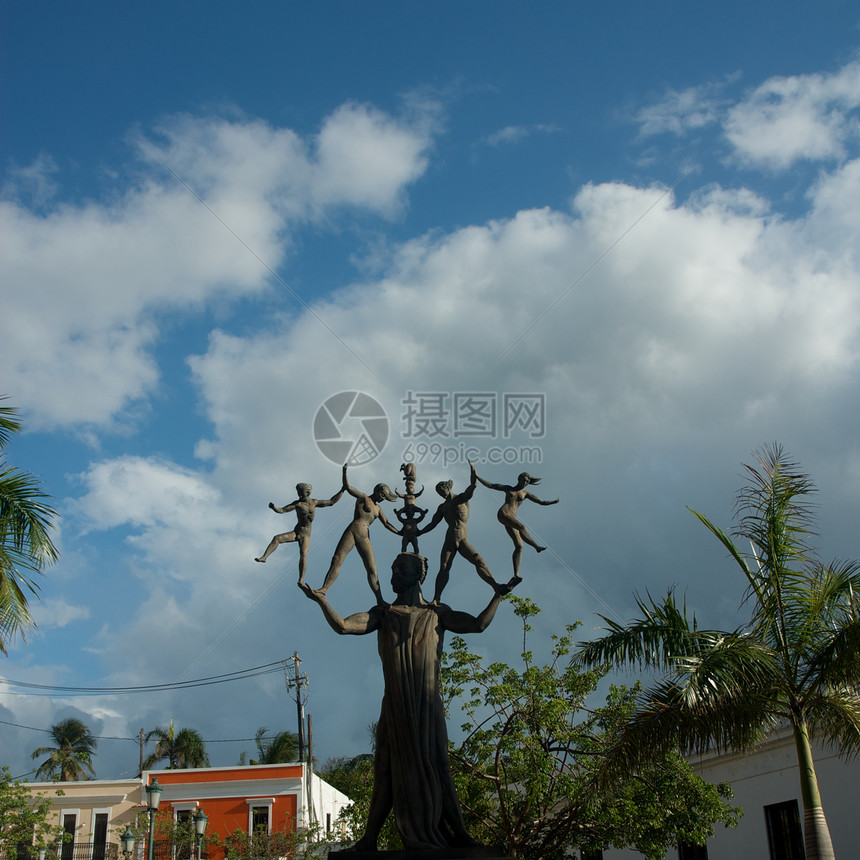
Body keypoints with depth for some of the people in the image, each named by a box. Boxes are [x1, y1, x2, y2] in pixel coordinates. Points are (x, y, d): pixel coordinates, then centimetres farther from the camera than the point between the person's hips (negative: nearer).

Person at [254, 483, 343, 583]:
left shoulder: (314, 502, 6)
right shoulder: (297, 503, -1)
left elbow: (331, 502, 15)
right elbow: (281, 510, -7)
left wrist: (342, 491, 11)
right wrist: (273, 507, -28)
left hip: (306, 534, -1)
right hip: (296, 532, 1)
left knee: (303, 554, -22)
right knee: (276, 538, -21)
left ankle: (301, 580, -27)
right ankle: (264, 557, -20)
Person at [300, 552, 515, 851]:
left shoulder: (437, 612, 13)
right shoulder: (383, 613, 14)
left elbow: (478, 624, 2)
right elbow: (342, 626, 2)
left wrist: (498, 594, -2)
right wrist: (322, 600, -9)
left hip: (428, 705, -1)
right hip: (395, 705, 1)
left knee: (436, 767, -4)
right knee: (388, 769, -3)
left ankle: (458, 835, -3)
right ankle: (369, 839, 1)